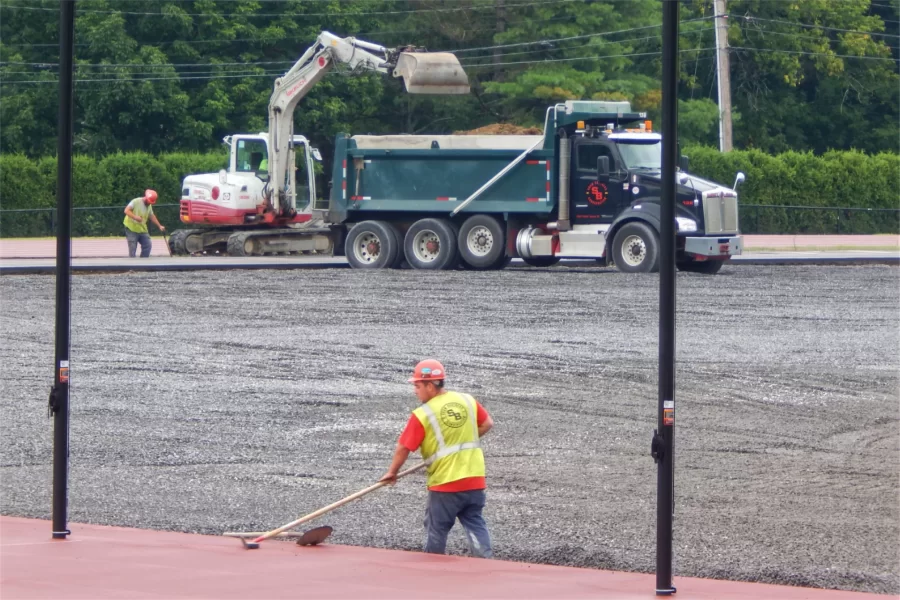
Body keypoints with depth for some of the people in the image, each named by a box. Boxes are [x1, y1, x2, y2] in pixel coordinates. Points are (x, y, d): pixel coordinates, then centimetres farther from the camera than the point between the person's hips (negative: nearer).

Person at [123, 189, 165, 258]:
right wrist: (135, 217, -34)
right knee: (132, 249, -8)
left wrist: (159, 226, 15)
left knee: (148, 245, 3)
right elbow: (126, 211, -19)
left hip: (142, 229, 7)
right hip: (131, 229, -7)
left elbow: (152, 216, 21)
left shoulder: (149, 206, 11)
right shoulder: (136, 202, -12)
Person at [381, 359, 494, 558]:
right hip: (475, 479, 5)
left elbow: (403, 447, -8)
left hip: (444, 482, -5)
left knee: (436, 529, 10)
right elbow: (487, 423, 15)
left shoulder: (422, 415, -12)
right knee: (475, 523, 9)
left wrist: (392, 472, 6)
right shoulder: (467, 401, 3)